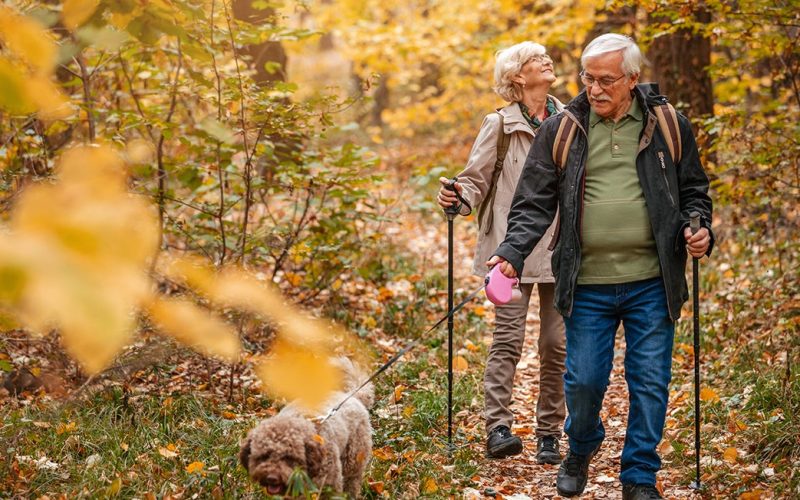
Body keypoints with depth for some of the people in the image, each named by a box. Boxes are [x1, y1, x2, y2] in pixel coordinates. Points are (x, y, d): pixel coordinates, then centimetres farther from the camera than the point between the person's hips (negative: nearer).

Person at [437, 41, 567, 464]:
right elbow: (476, 179, 0)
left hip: (561, 249, 3)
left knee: (556, 344, 4)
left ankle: (549, 434, 12)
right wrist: (456, 198, -20)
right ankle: (498, 428, -11)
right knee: (508, 338, -9)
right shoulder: (500, 125, 1)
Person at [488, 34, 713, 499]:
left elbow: (693, 190, 13)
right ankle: (580, 451, 35)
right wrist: (513, 250, -14)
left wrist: (699, 228, -6)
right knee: (584, 381, 5)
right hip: (587, 286, 0)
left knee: (650, 383, 5)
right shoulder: (562, 129, 2)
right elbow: (535, 202, 1)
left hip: (652, 284, 0)